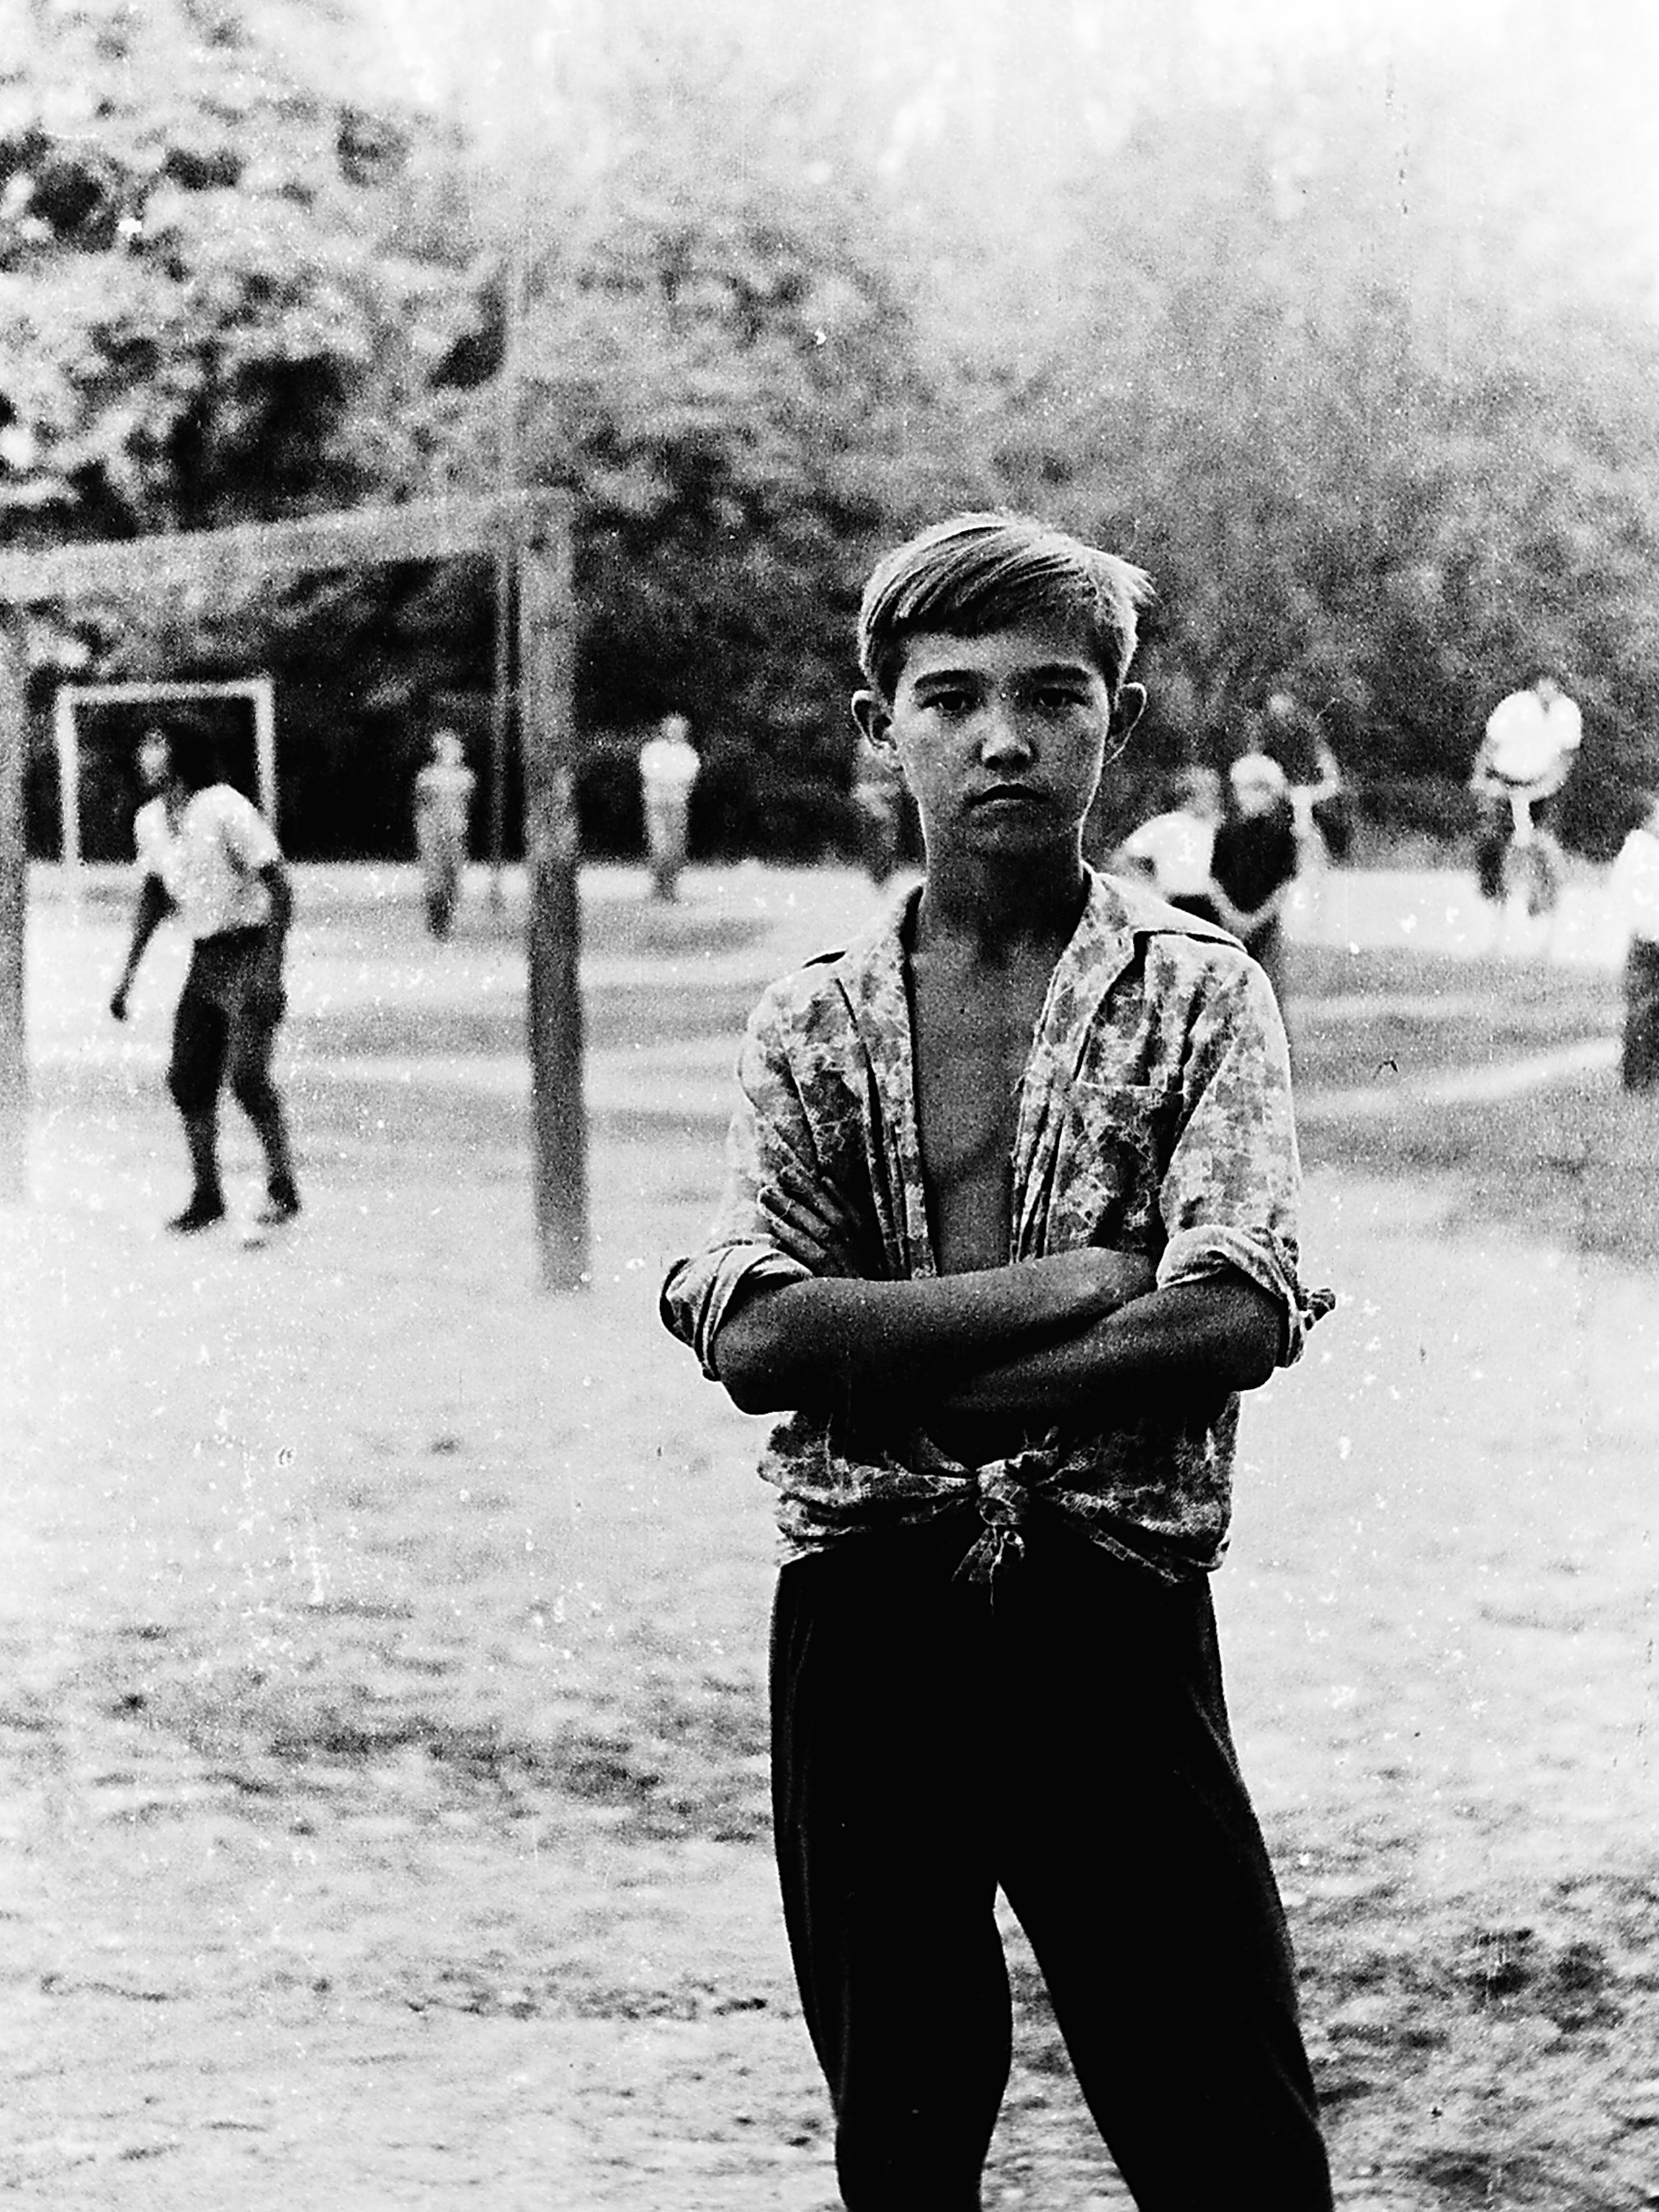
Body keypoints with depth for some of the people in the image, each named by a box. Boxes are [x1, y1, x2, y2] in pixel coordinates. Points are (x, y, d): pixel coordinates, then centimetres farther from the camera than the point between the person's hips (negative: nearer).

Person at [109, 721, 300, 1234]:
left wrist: (271, 971, -24)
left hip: (251, 951, -7)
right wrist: (128, 973, 17)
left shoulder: (226, 809, -17)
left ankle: (283, 1189, -5)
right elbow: (153, 898, 21)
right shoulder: (149, 821, 6)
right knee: (187, 1080, 4)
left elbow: (279, 888, -17)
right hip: (205, 960, 7)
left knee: (246, 1074, -18)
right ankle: (207, 1197, 16)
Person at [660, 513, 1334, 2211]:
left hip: (1111, 1620, -2)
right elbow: (751, 1330, -9)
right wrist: (1066, 1285, -14)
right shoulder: (814, 1022, 5)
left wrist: (883, 1367, -13)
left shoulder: (1197, 995, 0)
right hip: (861, 1625, 2)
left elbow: (1239, 1315, -14)